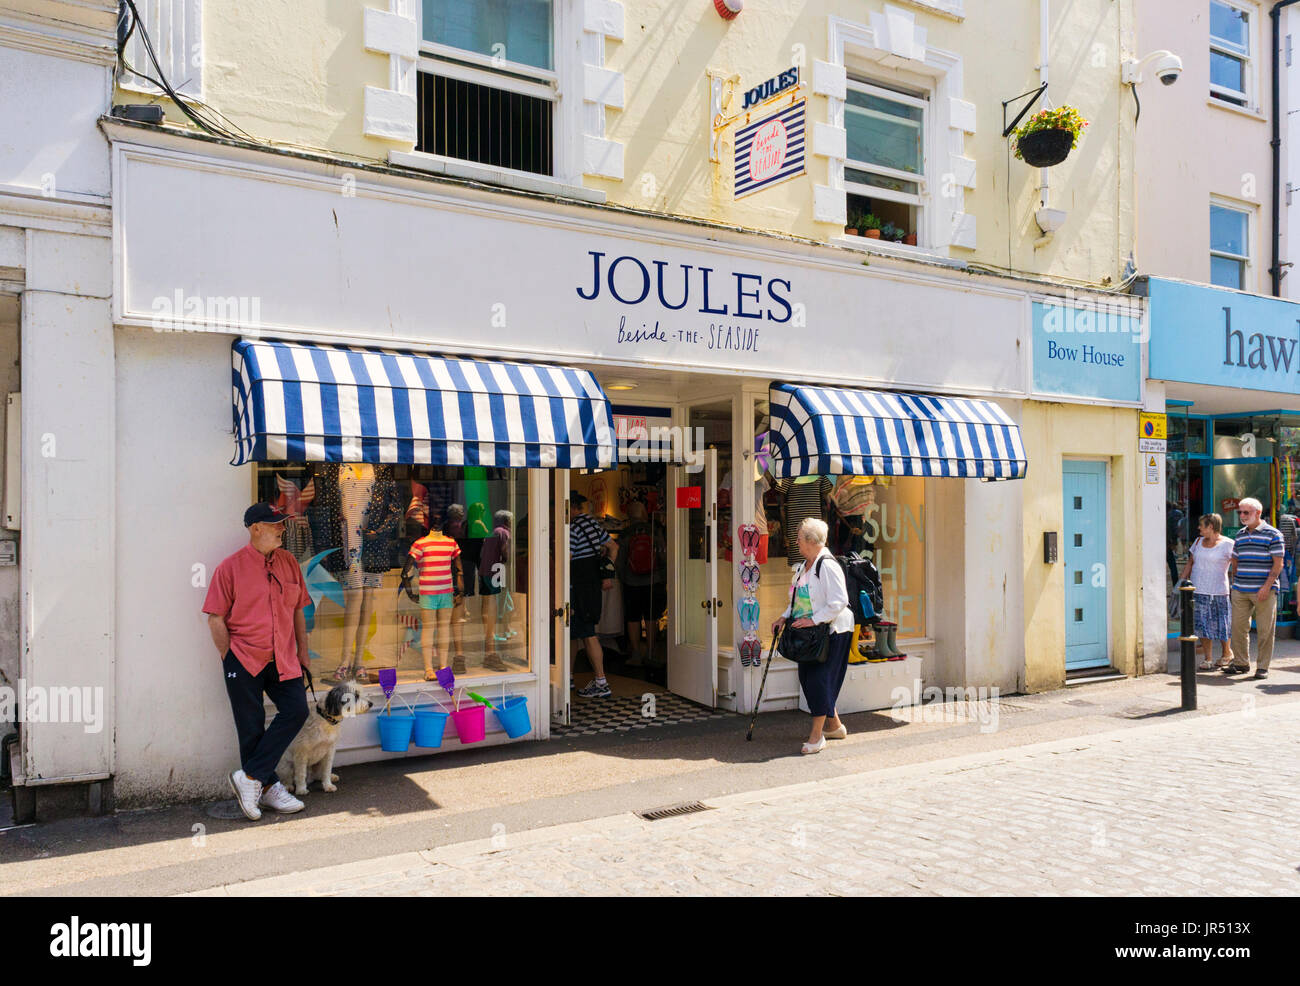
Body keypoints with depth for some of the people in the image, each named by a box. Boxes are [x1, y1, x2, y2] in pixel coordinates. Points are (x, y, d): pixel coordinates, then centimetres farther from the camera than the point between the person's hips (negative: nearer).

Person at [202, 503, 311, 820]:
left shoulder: (288, 562, 9)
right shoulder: (231, 567, -4)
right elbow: (216, 619, -4)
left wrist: (302, 651, 14)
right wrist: (230, 659, -6)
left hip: (283, 660, 4)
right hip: (244, 660, -4)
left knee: (296, 710, -8)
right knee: (251, 727, 2)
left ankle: (250, 778, 1)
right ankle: (267, 787, 17)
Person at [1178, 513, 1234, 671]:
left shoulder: (1227, 544, -4)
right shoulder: (1198, 542, 13)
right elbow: (1189, 563, 18)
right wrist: (1181, 580, 8)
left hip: (1218, 592, -5)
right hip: (1198, 592, 5)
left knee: (1221, 625, 3)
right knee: (1203, 626, 2)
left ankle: (1226, 654, 26)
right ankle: (1207, 659, 7)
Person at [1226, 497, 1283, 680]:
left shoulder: (1272, 534, -3)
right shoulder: (1240, 534, 14)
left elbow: (1278, 564, -7)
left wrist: (1267, 587, -15)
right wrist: (1234, 583, 13)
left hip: (1264, 591, -5)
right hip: (1240, 590, 5)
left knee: (1265, 630, 0)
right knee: (1238, 627, 5)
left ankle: (1263, 666, 9)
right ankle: (1241, 663, 15)